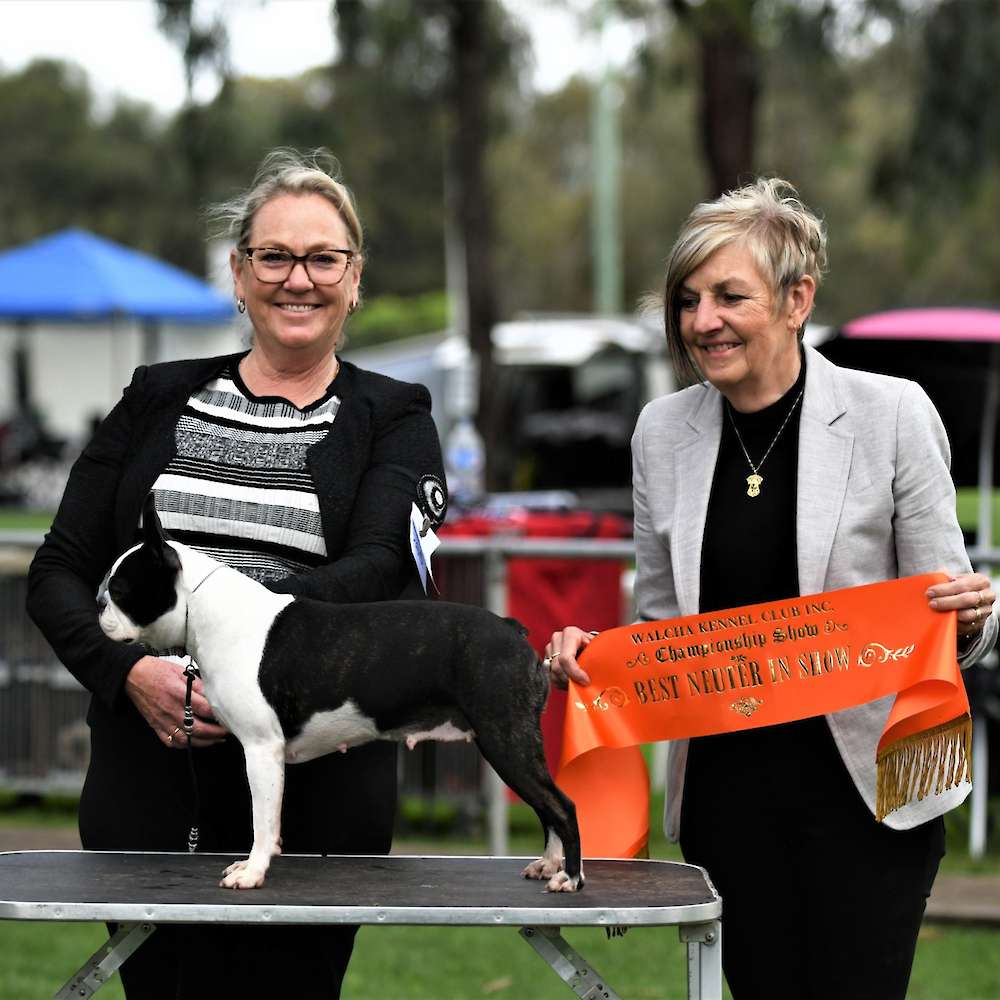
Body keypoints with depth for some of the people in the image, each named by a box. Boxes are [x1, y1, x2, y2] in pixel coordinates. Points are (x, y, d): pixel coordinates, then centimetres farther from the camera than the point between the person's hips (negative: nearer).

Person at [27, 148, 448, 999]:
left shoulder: (392, 419, 6)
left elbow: (383, 567, -12)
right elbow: (58, 573, 7)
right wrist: (132, 671, -13)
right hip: (147, 764, 2)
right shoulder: (158, 400, 12)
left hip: (315, 778, -2)